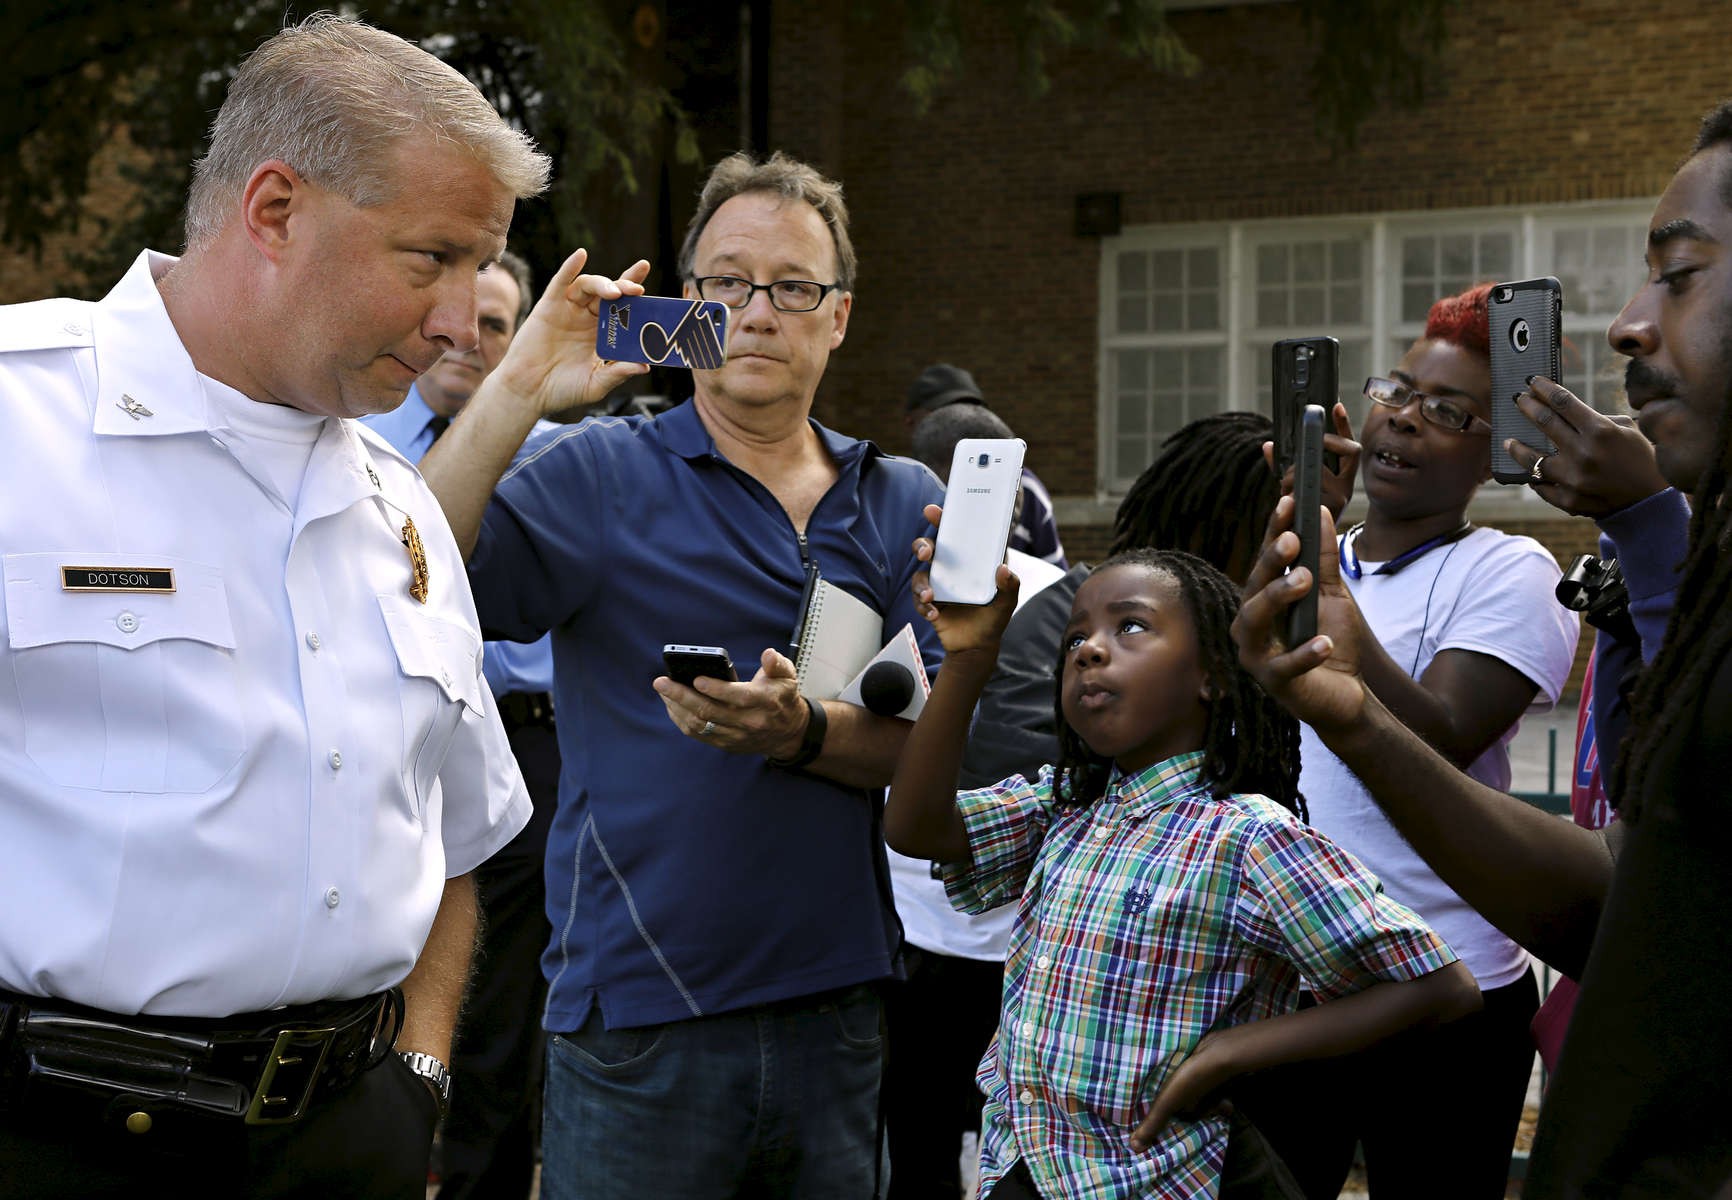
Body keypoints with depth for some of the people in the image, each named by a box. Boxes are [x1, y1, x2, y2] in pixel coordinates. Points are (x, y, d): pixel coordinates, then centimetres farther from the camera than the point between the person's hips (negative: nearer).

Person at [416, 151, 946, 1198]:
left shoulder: (904, 503, 9)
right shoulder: (601, 474, -1)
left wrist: (801, 732, -20)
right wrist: (519, 392, -23)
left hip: (842, 1015, 3)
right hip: (641, 1021, -3)